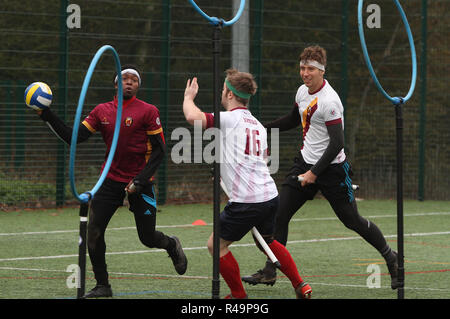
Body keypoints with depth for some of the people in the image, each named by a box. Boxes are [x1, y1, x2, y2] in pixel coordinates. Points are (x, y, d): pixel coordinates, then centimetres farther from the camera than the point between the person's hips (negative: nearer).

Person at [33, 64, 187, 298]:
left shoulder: (148, 111, -7)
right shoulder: (102, 111, 5)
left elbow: (159, 150, -7)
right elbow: (73, 137, 0)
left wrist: (141, 180, -16)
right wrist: (48, 116, -11)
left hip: (140, 182, -3)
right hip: (111, 180, 3)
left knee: (148, 238, 2)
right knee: (94, 230, -8)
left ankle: (172, 245, 38)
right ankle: (102, 286, 5)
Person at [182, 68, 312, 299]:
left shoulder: (229, 118, -8)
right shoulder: (258, 126, 17)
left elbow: (192, 117, -19)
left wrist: (189, 97, 2)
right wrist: (227, 172, 34)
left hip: (246, 202, -8)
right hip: (270, 195, 8)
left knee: (216, 245, 6)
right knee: (268, 241, 30)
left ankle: (239, 296, 11)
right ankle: (300, 286, 30)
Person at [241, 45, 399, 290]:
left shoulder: (329, 101, -22)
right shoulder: (303, 91, 4)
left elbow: (337, 144, -23)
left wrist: (314, 173, -22)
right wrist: (262, 128, 21)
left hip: (331, 168, -7)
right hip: (305, 161, 7)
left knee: (352, 220, 0)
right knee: (279, 214, -3)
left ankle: (391, 258, 21)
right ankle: (270, 272, 3)